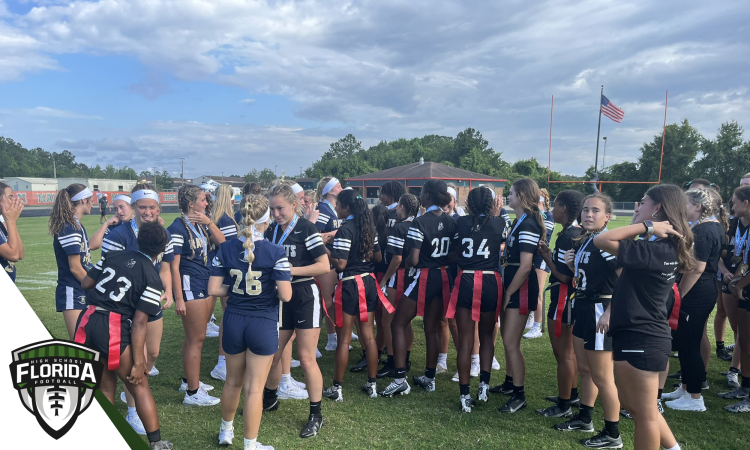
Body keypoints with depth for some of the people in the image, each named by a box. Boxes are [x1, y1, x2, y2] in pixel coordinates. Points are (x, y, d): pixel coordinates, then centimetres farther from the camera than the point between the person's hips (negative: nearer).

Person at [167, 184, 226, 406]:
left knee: (194, 336, 18)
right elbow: (174, 266, -17)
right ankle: (192, 393, 8)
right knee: (196, 338, -2)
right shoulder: (178, 228, -15)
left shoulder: (200, 225, 9)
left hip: (204, 285, 8)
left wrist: (209, 222, -11)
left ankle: (189, 380, 32)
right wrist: (179, 299, -19)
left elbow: (221, 242, 1)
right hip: (189, 286, -8)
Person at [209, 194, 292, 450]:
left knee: (233, 381, 24)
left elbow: (214, 290, -5)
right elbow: (285, 295, -17)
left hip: (233, 321, 4)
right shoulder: (275, 252, -15)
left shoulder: (225, 249, -5)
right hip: (263, 324, -4)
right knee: (254, 388, 8)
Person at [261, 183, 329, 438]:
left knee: (306, 358, -2)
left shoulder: (306, 228, -11)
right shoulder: (271, 232, 6)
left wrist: (292, 270, -19)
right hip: (280, 297, 6)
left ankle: (316, 415, 13)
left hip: (304, 297, -6)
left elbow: (324, 266, -15)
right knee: (272, 354, 13)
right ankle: (269, 399, 39)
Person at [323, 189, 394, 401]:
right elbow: (378, 257, 12)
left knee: (344, 339, 2)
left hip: (350, 284, -7)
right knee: (369, 335, 13)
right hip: (369, 282, 7)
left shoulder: (345, 230, -16)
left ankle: (336, 388, 13)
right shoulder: (368, 226, 7)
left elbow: (340, 264, -20)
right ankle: (372, 384, 21)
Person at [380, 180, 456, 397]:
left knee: (398, 325, 5)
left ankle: (400, 380, 1)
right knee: (432, 329, 16)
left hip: (423, 277, -7)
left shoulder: (420, 222, -16)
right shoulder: (451, 222, 2)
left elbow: (413, 260, -18)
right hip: (443, 278, 7)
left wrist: (406, 263, 2)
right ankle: (429, 378, 25)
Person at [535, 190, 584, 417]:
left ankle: (563, 405, 14)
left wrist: (546, 257, -12)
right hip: (572, 297, 10)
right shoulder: (578, 233, 7)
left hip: (563, 298, -10)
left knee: (562, 353, 2)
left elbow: (564, 275, -25)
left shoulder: (567, 236, -22)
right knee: (569, 350, 23)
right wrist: (551, 254, 4)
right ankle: (572, 395, 37)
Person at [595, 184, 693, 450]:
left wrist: (645, 226, -19)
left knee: (644, 413, 8)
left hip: (640, 339, -10)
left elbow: (601, 241, -25)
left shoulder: (654, 250, -23)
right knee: (633, 405, 25)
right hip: (642, 336, 10)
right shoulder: (666, 247, 7)